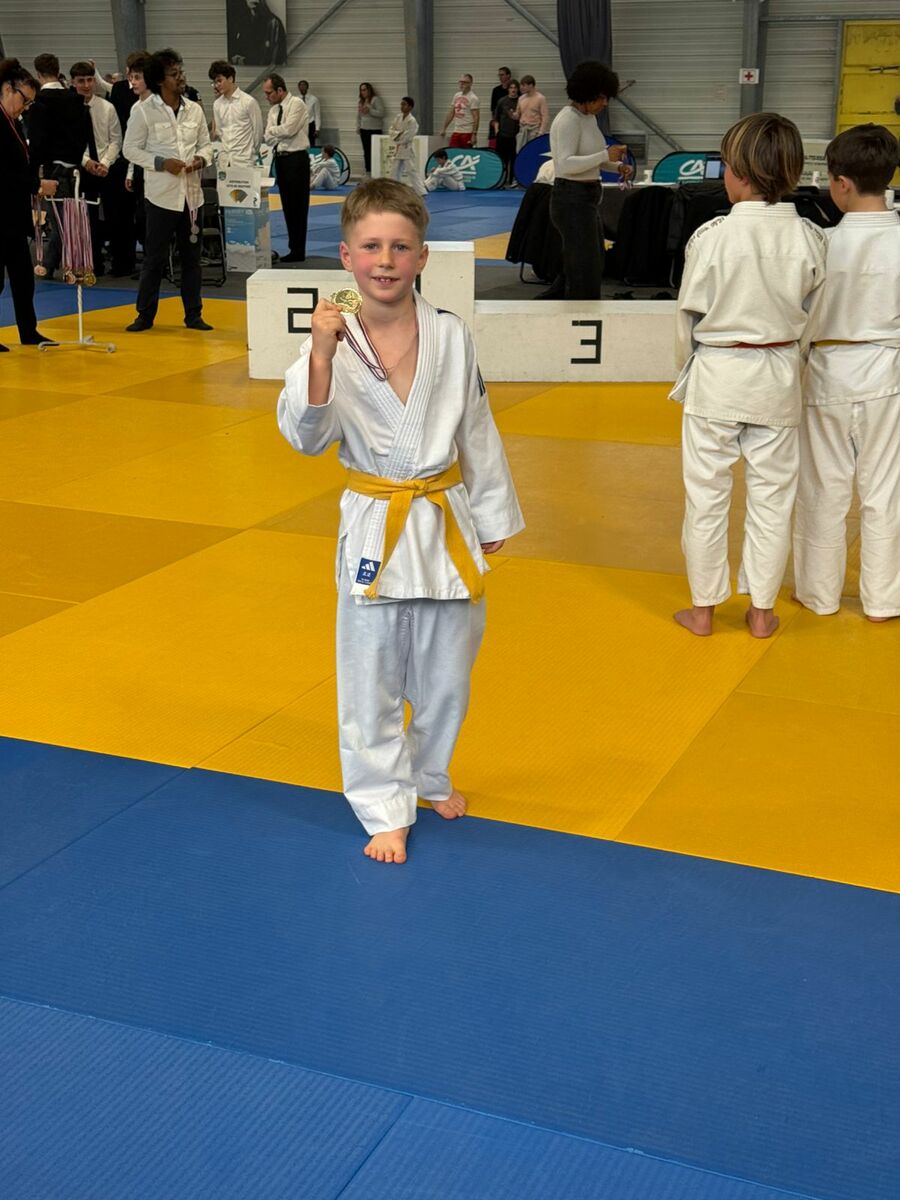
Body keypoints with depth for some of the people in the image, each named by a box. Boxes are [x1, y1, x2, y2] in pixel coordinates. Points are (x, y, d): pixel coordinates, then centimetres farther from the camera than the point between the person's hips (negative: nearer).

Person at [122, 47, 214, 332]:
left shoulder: (194, 109, 7)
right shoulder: (143, 111, -5)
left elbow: (205, 144, 14)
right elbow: (131, 149, -3)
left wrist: (201, 159, -8)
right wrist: (161, 163, -15)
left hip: (192, 193, 4)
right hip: (161, 194, -4)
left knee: (191, 256, 10)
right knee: (155, 257, 0)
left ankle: (193, 314, 19)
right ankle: (145, 315, 10)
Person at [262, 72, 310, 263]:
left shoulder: (296, 104, -8)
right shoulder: (273, 109, 13)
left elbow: (289, 130, -18)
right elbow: (268, 138, 7)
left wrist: (273, 129, -2)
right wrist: (278, 133, -10)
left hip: (296, 159, -8)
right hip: (280, 159, 8)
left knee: (298, 205, -5)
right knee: (287, 205, 9)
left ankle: (298, 251, -3)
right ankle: (293, 246, 14)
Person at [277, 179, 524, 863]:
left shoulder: (452, 337, -4)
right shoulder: (334, 342, -9)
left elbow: (478, 434, 5)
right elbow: (306, 435, -16)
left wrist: (492, 518, 11)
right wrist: (322, 355, -29)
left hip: (448, 524, 2)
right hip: (375, 529, -2)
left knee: (445, 672, 16)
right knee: (372, 682, 6)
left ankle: (430, 776, 41)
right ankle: (386, 808, 23)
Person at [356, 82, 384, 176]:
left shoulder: (376, 99, -5)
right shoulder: (360, 101, 15)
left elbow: (381, 113, -14)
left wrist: (369, 110, -21)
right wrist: (358, 126, 14)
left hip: (375, 129, -7)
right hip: (364, 129, 7)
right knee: (366, 151, 7)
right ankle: (368, 171, 12)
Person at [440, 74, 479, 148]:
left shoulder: (473, 98, -9)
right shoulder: (456, 95, 12)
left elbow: (476, 118, -14)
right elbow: (451, 113, 18)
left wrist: (474, 134, -20)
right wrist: (444, 129, 15)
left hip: (467, 132, -7)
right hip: (456, 131, 7)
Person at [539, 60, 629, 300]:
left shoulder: (589, 117, 13)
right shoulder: (568, 119, -16)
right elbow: (565, 164, -25)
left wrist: (617, 166, 7)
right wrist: (605, 156, -30)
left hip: (588, 199, 10)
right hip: (571, 200, -10)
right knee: (585, 274, -4)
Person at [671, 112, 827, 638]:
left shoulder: (712, 236, -16)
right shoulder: (810, 239, -7)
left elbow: (689, 315, -6)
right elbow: (811, 319, 3)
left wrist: (689, 367, 11)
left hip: (716, 377, -3)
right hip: (779, 378, 3)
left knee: (707, 496, 10)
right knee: (772, 496, 13)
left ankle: (703, 609, 21)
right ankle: (762, 610, 24)